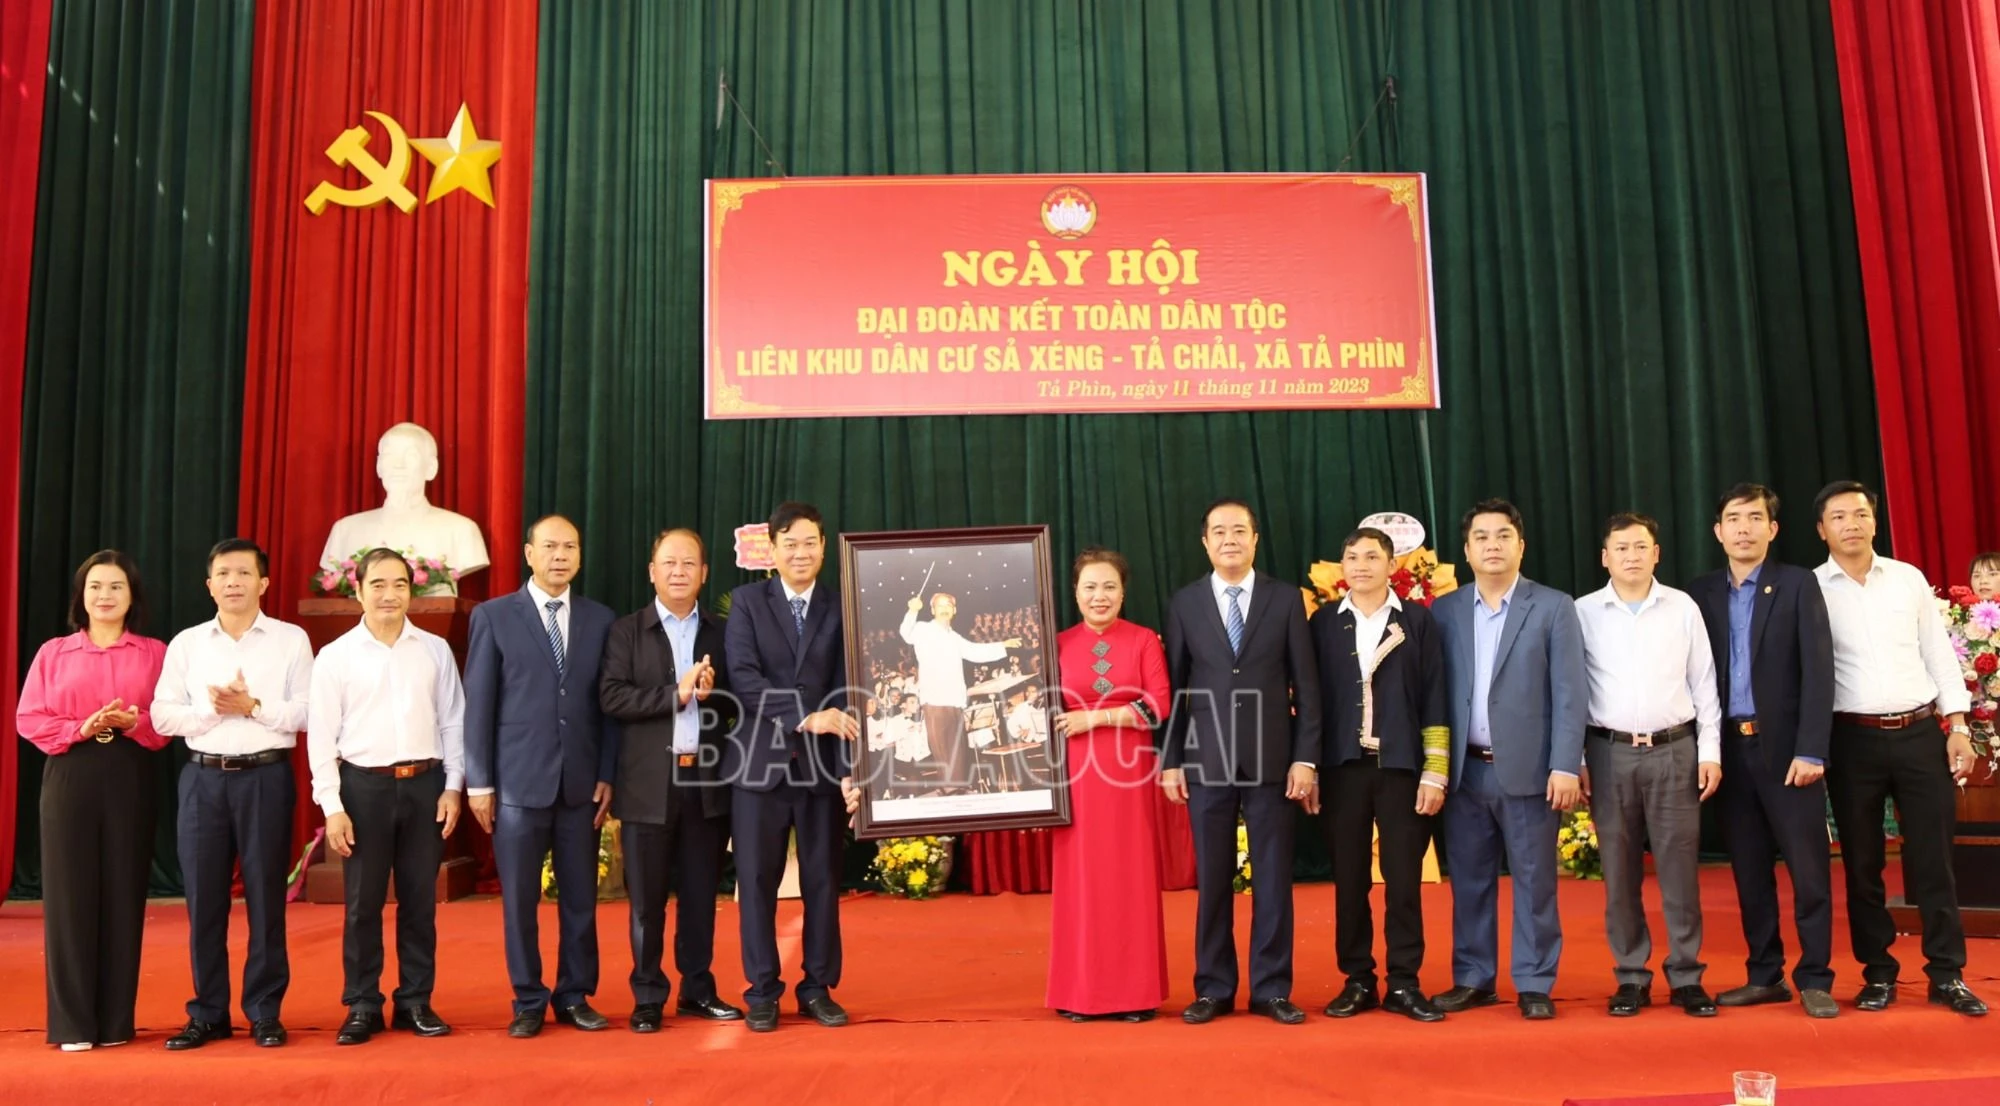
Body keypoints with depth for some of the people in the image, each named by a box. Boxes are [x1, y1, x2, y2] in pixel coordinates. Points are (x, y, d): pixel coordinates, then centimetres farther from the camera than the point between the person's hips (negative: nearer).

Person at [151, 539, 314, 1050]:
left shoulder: (290, 640, 2)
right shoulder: (186, 643, 9)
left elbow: (307, 713, -4)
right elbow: (163, 716, 4)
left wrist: (253, 707, -14)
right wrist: (212, 711, -11)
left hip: (266, 777, -2)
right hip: (203, 778, 2)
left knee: (265, 896, 2)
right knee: (203, 898, 6)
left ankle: (264, 1012, 12)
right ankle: (207, 1013, 17)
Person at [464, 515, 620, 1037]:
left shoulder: (600, 619, 8)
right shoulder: (493, 616, 2)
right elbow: (478, 704, 0)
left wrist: (607, 775, 1)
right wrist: (479, 782, -4)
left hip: (581, 783, 2)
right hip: (518, 782, -2)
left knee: (580, 898, 8)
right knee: (520, 900, 5)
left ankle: (575, 997, 21)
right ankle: (528, 1002, 18)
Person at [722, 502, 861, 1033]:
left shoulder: (842, 608, 4)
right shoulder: (747, 601, 3)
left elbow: (847, 696, -3)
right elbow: (744, 677, -9)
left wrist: (849, 771, -12)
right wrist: (805, 717, -21)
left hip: (822, 765, 1)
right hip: (760, 762, -1)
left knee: (823, 880, 7)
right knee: (757, 881, 4)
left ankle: (818, 989, 20)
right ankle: (763, 992, 17)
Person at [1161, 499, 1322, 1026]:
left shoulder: (1286, 599, 4)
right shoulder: (1184, 603, 5)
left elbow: (1306, 685, 2)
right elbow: (1174, 687, 4)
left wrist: (1305, 757, -5)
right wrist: (1170, 760, -1)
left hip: (1271, 760, 0)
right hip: (1205, 762, 0)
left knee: (1273, 879, 5)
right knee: (1212, 880, 7)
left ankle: (1271, 989, 16)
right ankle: (1213, 988, 18)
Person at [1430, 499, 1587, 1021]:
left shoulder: (1553, 607, 1)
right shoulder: (1444, 611, 7)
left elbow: (1570, 694, -4)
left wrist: (1566, 765, -11)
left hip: (1527, 768, -2)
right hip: (1464, 769, 3)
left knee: (1534, 881, 4)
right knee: (1469, 880, 9)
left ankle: (1534, 984, 16)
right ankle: (1473, 979, 21)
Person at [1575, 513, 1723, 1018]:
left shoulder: (1683, 608, 4)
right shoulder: (1582, 613, 1)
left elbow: (1703, 685, 7)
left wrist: (1710, 752, 2)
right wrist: (1573, 760, -2)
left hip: (1674, 750, 1)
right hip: (1609, 752, 0)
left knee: (1680, 868, 4)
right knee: (1619, 872, 5)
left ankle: (1686, 977, 15)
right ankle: (1630, 977, 15)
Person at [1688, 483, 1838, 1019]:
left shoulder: (1798, 585, 0)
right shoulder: (1701, 592, 8)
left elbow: (1818, 671, -6)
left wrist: (1810, 750, -12)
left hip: (1786, 747, -3)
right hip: (1729, 748, 3)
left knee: (1808, 868, 1)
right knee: (1749, 870, 9)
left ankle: (1815, 979, 12)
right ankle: (1765, 975, 19)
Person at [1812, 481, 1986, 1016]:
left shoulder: (1909, 578, 6)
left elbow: (1938, 654, 8)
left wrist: (1958, 726, 2)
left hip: (1920, 732, 2)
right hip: (1853, 739, -1)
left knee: (1933, 858, 4)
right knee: (1861, 862, 6)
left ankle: (1947, 975, 15)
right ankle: (1878, 972, 18)